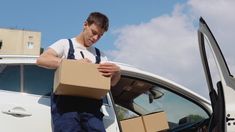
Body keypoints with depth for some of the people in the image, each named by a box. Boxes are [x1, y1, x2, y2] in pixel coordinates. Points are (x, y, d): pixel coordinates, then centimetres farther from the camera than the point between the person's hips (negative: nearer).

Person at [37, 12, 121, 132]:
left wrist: (117, 71, -9)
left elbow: (112, 82, 16)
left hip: (90, 105, 4)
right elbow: (41, 60, -4)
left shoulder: (100, 55, 24)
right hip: (65, 103, -4)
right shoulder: (65, 44, 11)